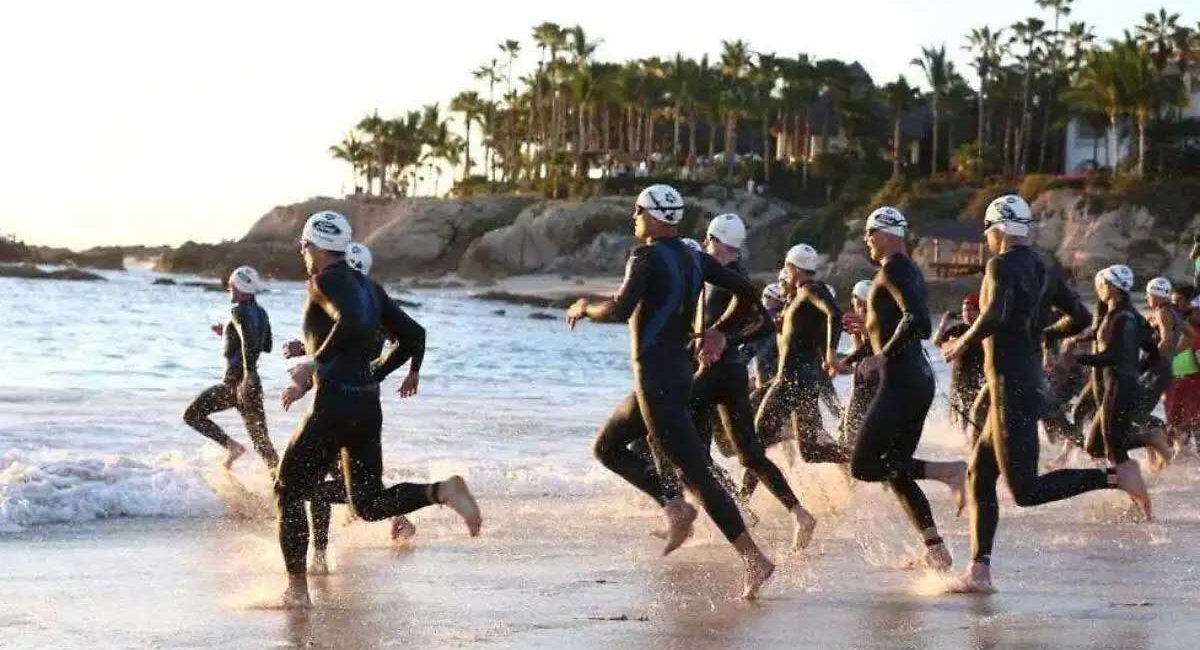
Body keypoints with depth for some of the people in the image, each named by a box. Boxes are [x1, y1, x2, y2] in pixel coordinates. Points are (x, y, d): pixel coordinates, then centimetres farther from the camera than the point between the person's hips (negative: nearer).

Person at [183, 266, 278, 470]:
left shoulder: (239, 312, -12)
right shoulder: (261, 312, 12)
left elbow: (249, 343, -27)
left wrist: (247, 377, -34)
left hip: (235, 382, -8)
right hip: (253, 383, 8)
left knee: (192, 415, 6)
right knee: (260, 439, 7)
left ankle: (231, 446, -6)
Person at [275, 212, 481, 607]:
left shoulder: (326, 281, -10)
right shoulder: (368, 286, 16)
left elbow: (353, 322, -29)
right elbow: (409, 338, 17)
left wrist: (314, 364, -20)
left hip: (334, 404, -8)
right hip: (369, 404, 8)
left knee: (289, 491, 7)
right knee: (369, 503, 15)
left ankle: (297, 589, 8)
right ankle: (443, 491, -9)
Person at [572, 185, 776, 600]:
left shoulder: (646, 258, -13)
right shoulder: (694, 258, 10)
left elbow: (621, 310, -26)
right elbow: (746, 293, 10)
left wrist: (586, 307, -7)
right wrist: (719, 331, 17)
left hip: (656, 379, -9)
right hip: (679, 372, 9)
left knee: (694, 472, -10)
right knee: (607, 447, 21)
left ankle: (753, 559, -14)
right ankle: (674, 508, 7)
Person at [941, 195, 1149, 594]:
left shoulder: (1002, 265, -12)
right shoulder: (1041, 270, 13)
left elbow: (997, 314, -29)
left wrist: (964, 342, -14)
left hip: (1011, 387, -9)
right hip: (1031, 378, 9)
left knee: (1026, 490, -9)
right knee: (980, 475, 11)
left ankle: (1116, 475, -18)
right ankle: (979, 572, 7)